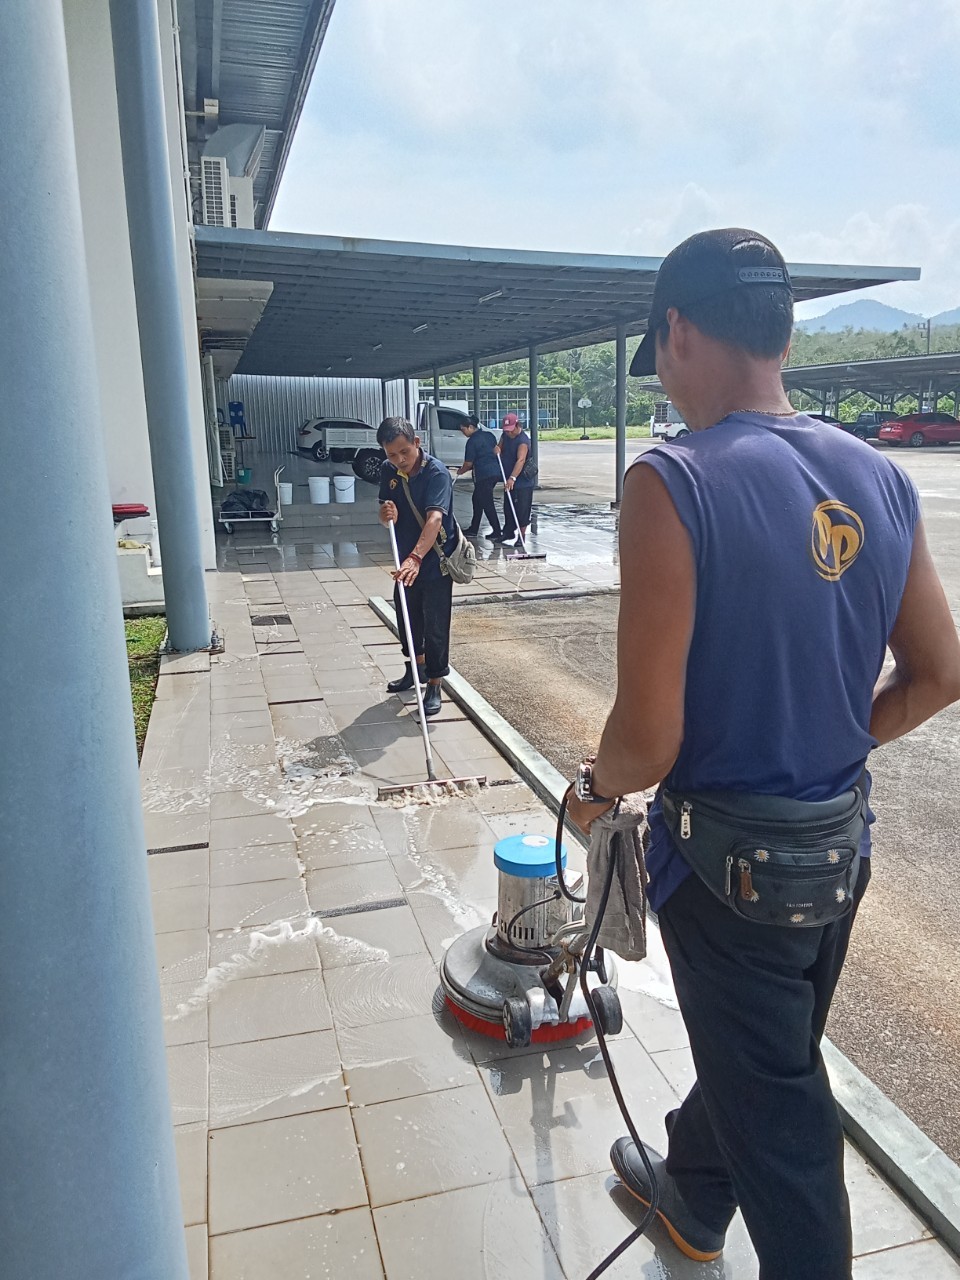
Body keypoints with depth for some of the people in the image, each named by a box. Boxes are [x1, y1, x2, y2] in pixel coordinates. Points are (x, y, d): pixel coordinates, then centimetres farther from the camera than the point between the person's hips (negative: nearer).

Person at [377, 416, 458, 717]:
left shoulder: (436, 473, -23)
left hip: (435, 561, -7)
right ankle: (416, 668, 43)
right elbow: (385, 514, 4)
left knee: (435, 625, -1)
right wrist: (386, 513, -22)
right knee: (407, 618, 20)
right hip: (406, 560, 7)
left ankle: (434, 686, 11)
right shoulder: (388, 471, -3)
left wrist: (416, 557, -51)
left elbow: (434, 518, -36)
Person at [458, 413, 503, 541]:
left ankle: (498, 533, -4)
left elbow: (468, 463, -9)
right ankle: (473, 530, 25)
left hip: (483, 475, -9)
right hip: (495, 472, 9)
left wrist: (461, 471, 12)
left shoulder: (472, 441, -12)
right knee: (477, 500, 18)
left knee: (487, 504, -3)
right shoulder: (489, 435, 11)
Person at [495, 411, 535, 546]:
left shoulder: (523, 440, -22)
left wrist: (512, 478, -47)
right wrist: (498, 450, -9)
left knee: (522, 510, -4)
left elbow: (521, 460, -35)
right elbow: (500, 448, 18)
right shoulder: (505, 435, 5)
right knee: (508, 510, 12)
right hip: (508, 480, 8)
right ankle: (509, 536, 20)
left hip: (523, 481, -8)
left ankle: (521, 538, 3)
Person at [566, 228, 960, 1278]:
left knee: (778, 1111, 15)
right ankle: (689, 1193, 56)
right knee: (758, 1047, 28)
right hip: (840, 843, 8)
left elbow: (647, 740, -25)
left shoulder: (673, 483, -24)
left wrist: (594, 788, -4)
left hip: (729, 860, -7)